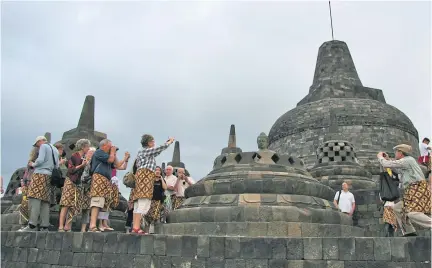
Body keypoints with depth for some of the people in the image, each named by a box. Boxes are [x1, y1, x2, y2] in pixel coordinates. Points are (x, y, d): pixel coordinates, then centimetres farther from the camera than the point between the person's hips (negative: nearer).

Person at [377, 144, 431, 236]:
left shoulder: (408, 160, -10)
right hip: (412, 192, 11)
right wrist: (387, 159, 32)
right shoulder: (406, 162, 21)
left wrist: (380, 157, 8)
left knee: (412, 213, -26)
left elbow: (386, 165, -12)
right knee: (397, 208, 11)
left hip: (418, 190, -11)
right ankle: (409, 232, 11)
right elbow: (397, 170, 38)